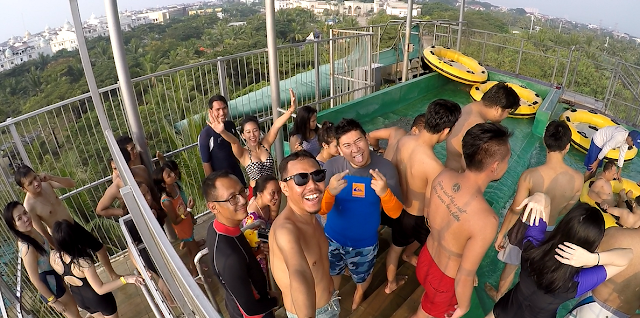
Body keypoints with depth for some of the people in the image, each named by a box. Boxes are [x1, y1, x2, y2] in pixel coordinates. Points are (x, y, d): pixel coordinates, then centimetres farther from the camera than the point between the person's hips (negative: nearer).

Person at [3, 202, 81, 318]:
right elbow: (35, 280, -25)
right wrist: (54, 301, -15)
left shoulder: (32, 231, -12)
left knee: (73, 305, 30)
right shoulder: (27, 248, -35)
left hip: (54, 275, 8)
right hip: (49, 285, -7)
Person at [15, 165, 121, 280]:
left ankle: (113, 275, 39)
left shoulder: (45, 183, -14)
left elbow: (71, 183, -10)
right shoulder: (29, 207, -29)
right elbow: (44, 234, -22)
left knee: (100, 248, 17)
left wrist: (51, 178, -29)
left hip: (74, 226, 6)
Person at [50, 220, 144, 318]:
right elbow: (100, 289, -35)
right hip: (98, 298, -6)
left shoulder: (54, 257, -22)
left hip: (80, 299, 6)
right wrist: (125, 279, -42)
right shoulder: (83, 262, -40)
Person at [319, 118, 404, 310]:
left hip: (365, 242, 0)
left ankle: (359, 293, 66)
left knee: (362, 277, 29)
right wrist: (330, 192, -45)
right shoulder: (332, 167, -23)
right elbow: (321, 210, -23)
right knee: (332, 273, 28)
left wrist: (384, 192, -42)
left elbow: (395, 213, -21)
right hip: (333, 238, 0)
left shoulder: (385, 168, -23)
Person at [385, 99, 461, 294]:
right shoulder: (435, 167, -38)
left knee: (395, 247, 32)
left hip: (398, 207, 6)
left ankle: (391, 283, 57)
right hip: (417, 217, -6)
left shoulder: (403, 140, -16)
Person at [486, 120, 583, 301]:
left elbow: (515, 211, -22)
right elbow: (566, 210, -3)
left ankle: (499, 295, 47)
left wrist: (501, 234, -7)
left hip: (524, 227, -2)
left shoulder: (530, 175, -31)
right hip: (548, 231, 2)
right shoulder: (577, 179, -22)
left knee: (511, 265, 23)